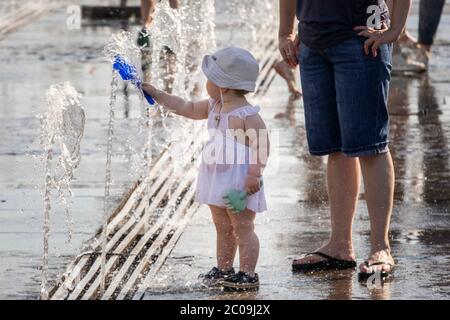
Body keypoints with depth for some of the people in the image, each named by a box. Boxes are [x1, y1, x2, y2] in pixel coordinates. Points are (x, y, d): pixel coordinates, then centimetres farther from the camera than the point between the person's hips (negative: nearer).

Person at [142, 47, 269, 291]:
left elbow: (261, 145, -21)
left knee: (243, 227, -2)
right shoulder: (213, 107, 8)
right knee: (223, 228, 16)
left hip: (240, 181, -9)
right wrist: (156, 94, 20)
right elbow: (187, 108, 21)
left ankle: (247, 274, 3)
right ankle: (223, 270, 25)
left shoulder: (247, 115, -18)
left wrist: (255, 174, -26)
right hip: (217, 179, 9)